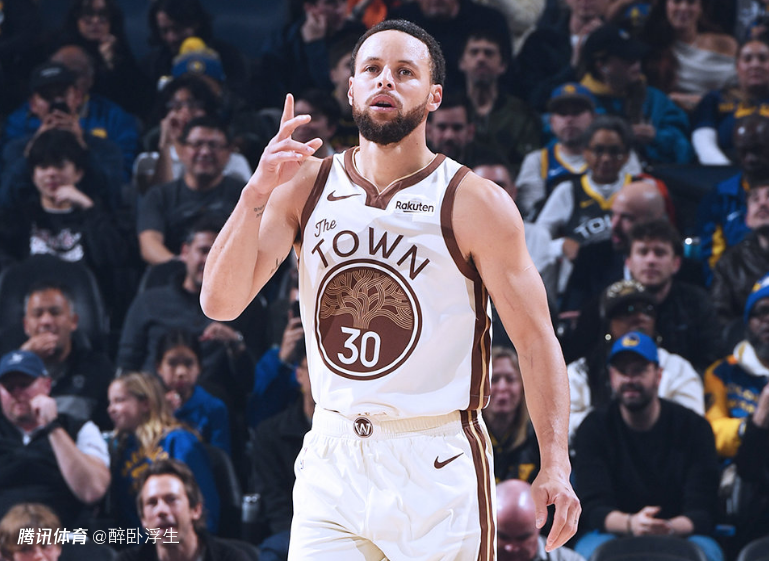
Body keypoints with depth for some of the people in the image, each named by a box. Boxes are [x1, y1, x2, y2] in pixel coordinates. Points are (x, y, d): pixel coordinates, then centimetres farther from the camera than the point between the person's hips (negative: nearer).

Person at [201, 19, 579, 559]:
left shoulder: (476, 204, -5)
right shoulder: (306, 186, 5)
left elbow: (535, 338, -5)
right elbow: (220, 303, -3)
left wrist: (555, 466, -16)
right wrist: (256, 194, -17)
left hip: (438, 471, -3)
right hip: (331, 459, 3)